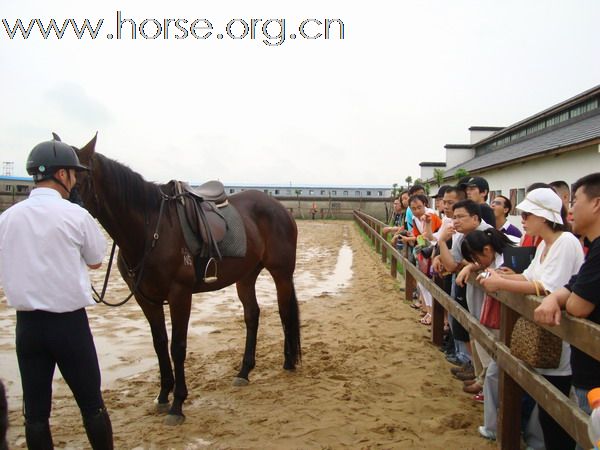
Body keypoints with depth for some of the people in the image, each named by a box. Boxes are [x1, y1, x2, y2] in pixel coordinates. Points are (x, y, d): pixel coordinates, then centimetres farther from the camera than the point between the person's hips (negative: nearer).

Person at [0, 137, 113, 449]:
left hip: (27, 323, 4)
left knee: (35, 409, 13)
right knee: (91, 403, 12)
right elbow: (96, 261, 4)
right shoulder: (76, 215, -12)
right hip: (69, 321, -3)